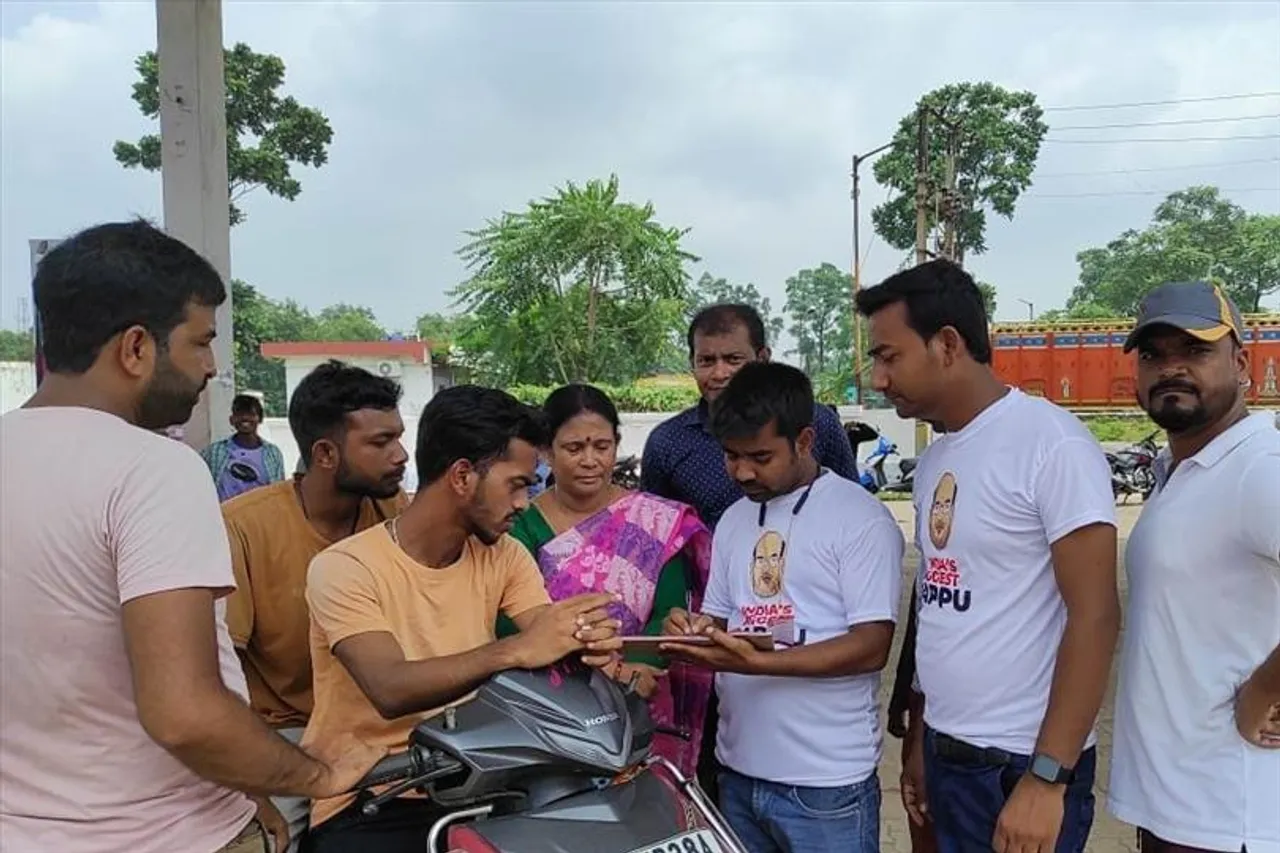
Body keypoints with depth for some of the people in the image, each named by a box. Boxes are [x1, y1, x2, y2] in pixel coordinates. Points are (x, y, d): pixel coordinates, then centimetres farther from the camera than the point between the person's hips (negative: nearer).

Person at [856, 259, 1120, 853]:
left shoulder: (1052, 443, -15)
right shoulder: (934, 459, 8)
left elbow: (1095, 615, -17)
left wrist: (1047, 778, -19)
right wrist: (918, 738, 14)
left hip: (1022, 763, -7)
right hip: (946, 753, 7)